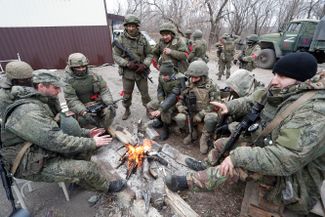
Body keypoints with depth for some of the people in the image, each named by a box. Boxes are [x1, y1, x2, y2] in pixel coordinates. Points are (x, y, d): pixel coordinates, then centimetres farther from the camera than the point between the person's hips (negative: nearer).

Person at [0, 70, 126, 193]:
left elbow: (59, 130, 11)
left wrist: (86, 133, -1)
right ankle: (106, 187, 13)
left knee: (88, 148, 0)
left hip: (46, 151, 9)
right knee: (88, 168, -18)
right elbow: (57, 141, -32)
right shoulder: (28, 111, -27)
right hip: (33, 165, -9)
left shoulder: (42, 104, 6)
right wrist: (92, 142, -22)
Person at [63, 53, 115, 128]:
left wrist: (110, 103, -23)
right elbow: (71, 100, -16)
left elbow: (104, 90, -4)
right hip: (81, 107, -1)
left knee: (109, 112, -22)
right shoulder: (68, 80, -9)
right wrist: (84, 113, -33)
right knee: (83, 119, -30)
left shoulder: (93, 75, -3)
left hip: (97, 103, 2)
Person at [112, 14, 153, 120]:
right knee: (126, 95, 11)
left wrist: (145, 65, -14)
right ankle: (127, 110, 34)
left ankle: (149, 110, 29)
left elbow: (149, 54, 4)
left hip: (141, 72, 1)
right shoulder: (120, 39, -5)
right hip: (127, 72, 0)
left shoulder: (143, 39, 0)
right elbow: (116, 56, -4)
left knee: (145, 94, 9)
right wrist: (127, 64, -18)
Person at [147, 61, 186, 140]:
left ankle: (165, 128, -2)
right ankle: (160, 120, 21)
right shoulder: (161, 77, -10)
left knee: (165, 111, -32)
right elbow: (160, 90, 2)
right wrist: (161, 102, -17)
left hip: (177, 102, -7)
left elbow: (173, 97, -39)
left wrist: (160, 109, -45)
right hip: (166, 99, 7)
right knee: (150, 105, -1)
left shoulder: (179, 80, -31)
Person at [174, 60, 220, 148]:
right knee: (179, 118, -25)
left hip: (206, 115, -2)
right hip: (191, 113, 3)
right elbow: (180, 99, 6)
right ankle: (193, 132, 7)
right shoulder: (189, 85, 0)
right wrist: (181, 107, -16)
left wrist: (201, 114, -24)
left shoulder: (211, 86, -9)